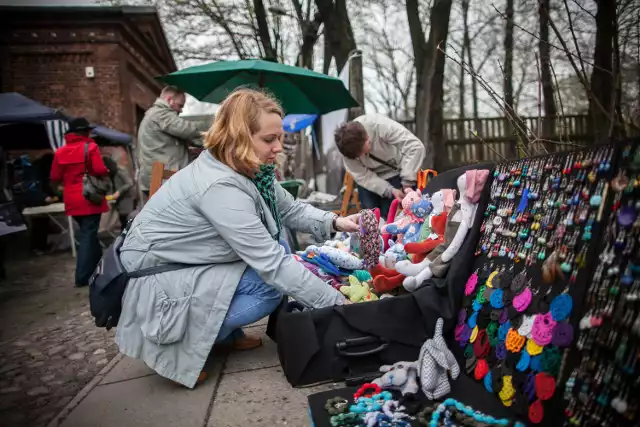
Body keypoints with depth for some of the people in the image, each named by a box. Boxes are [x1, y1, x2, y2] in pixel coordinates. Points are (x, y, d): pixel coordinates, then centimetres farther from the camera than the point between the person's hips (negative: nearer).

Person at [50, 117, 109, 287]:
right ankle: (83, 276, -3)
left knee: (86, 233, 20)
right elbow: (100, 171, -18)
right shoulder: (90, 147, -9)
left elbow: (55, 178, 9)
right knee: (88, 235, -2)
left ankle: (98, 265, 31)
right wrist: (107, 172, 3)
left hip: (72, 200, 6)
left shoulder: (60, 152, 7)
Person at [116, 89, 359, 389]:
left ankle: (227, 333, 12)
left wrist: (334, 222, -17)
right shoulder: (220, 186, -32)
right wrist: (337, 302, -26)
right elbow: (272, 264, -32)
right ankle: (179, 345, -3)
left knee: (275, 248, 1)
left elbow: (291, 209, 2)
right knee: (271, 284, -16)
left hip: (185, 264, 9)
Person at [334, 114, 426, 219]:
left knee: (388, 216, -11)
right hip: (370, 177, 2)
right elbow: (362, 176, -20)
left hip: (395, 172, -2)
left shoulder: (381, 125, -34)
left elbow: (415, 147, -36)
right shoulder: (348, 148, -23)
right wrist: (390, 191, -30)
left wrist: (407, 183, -38)